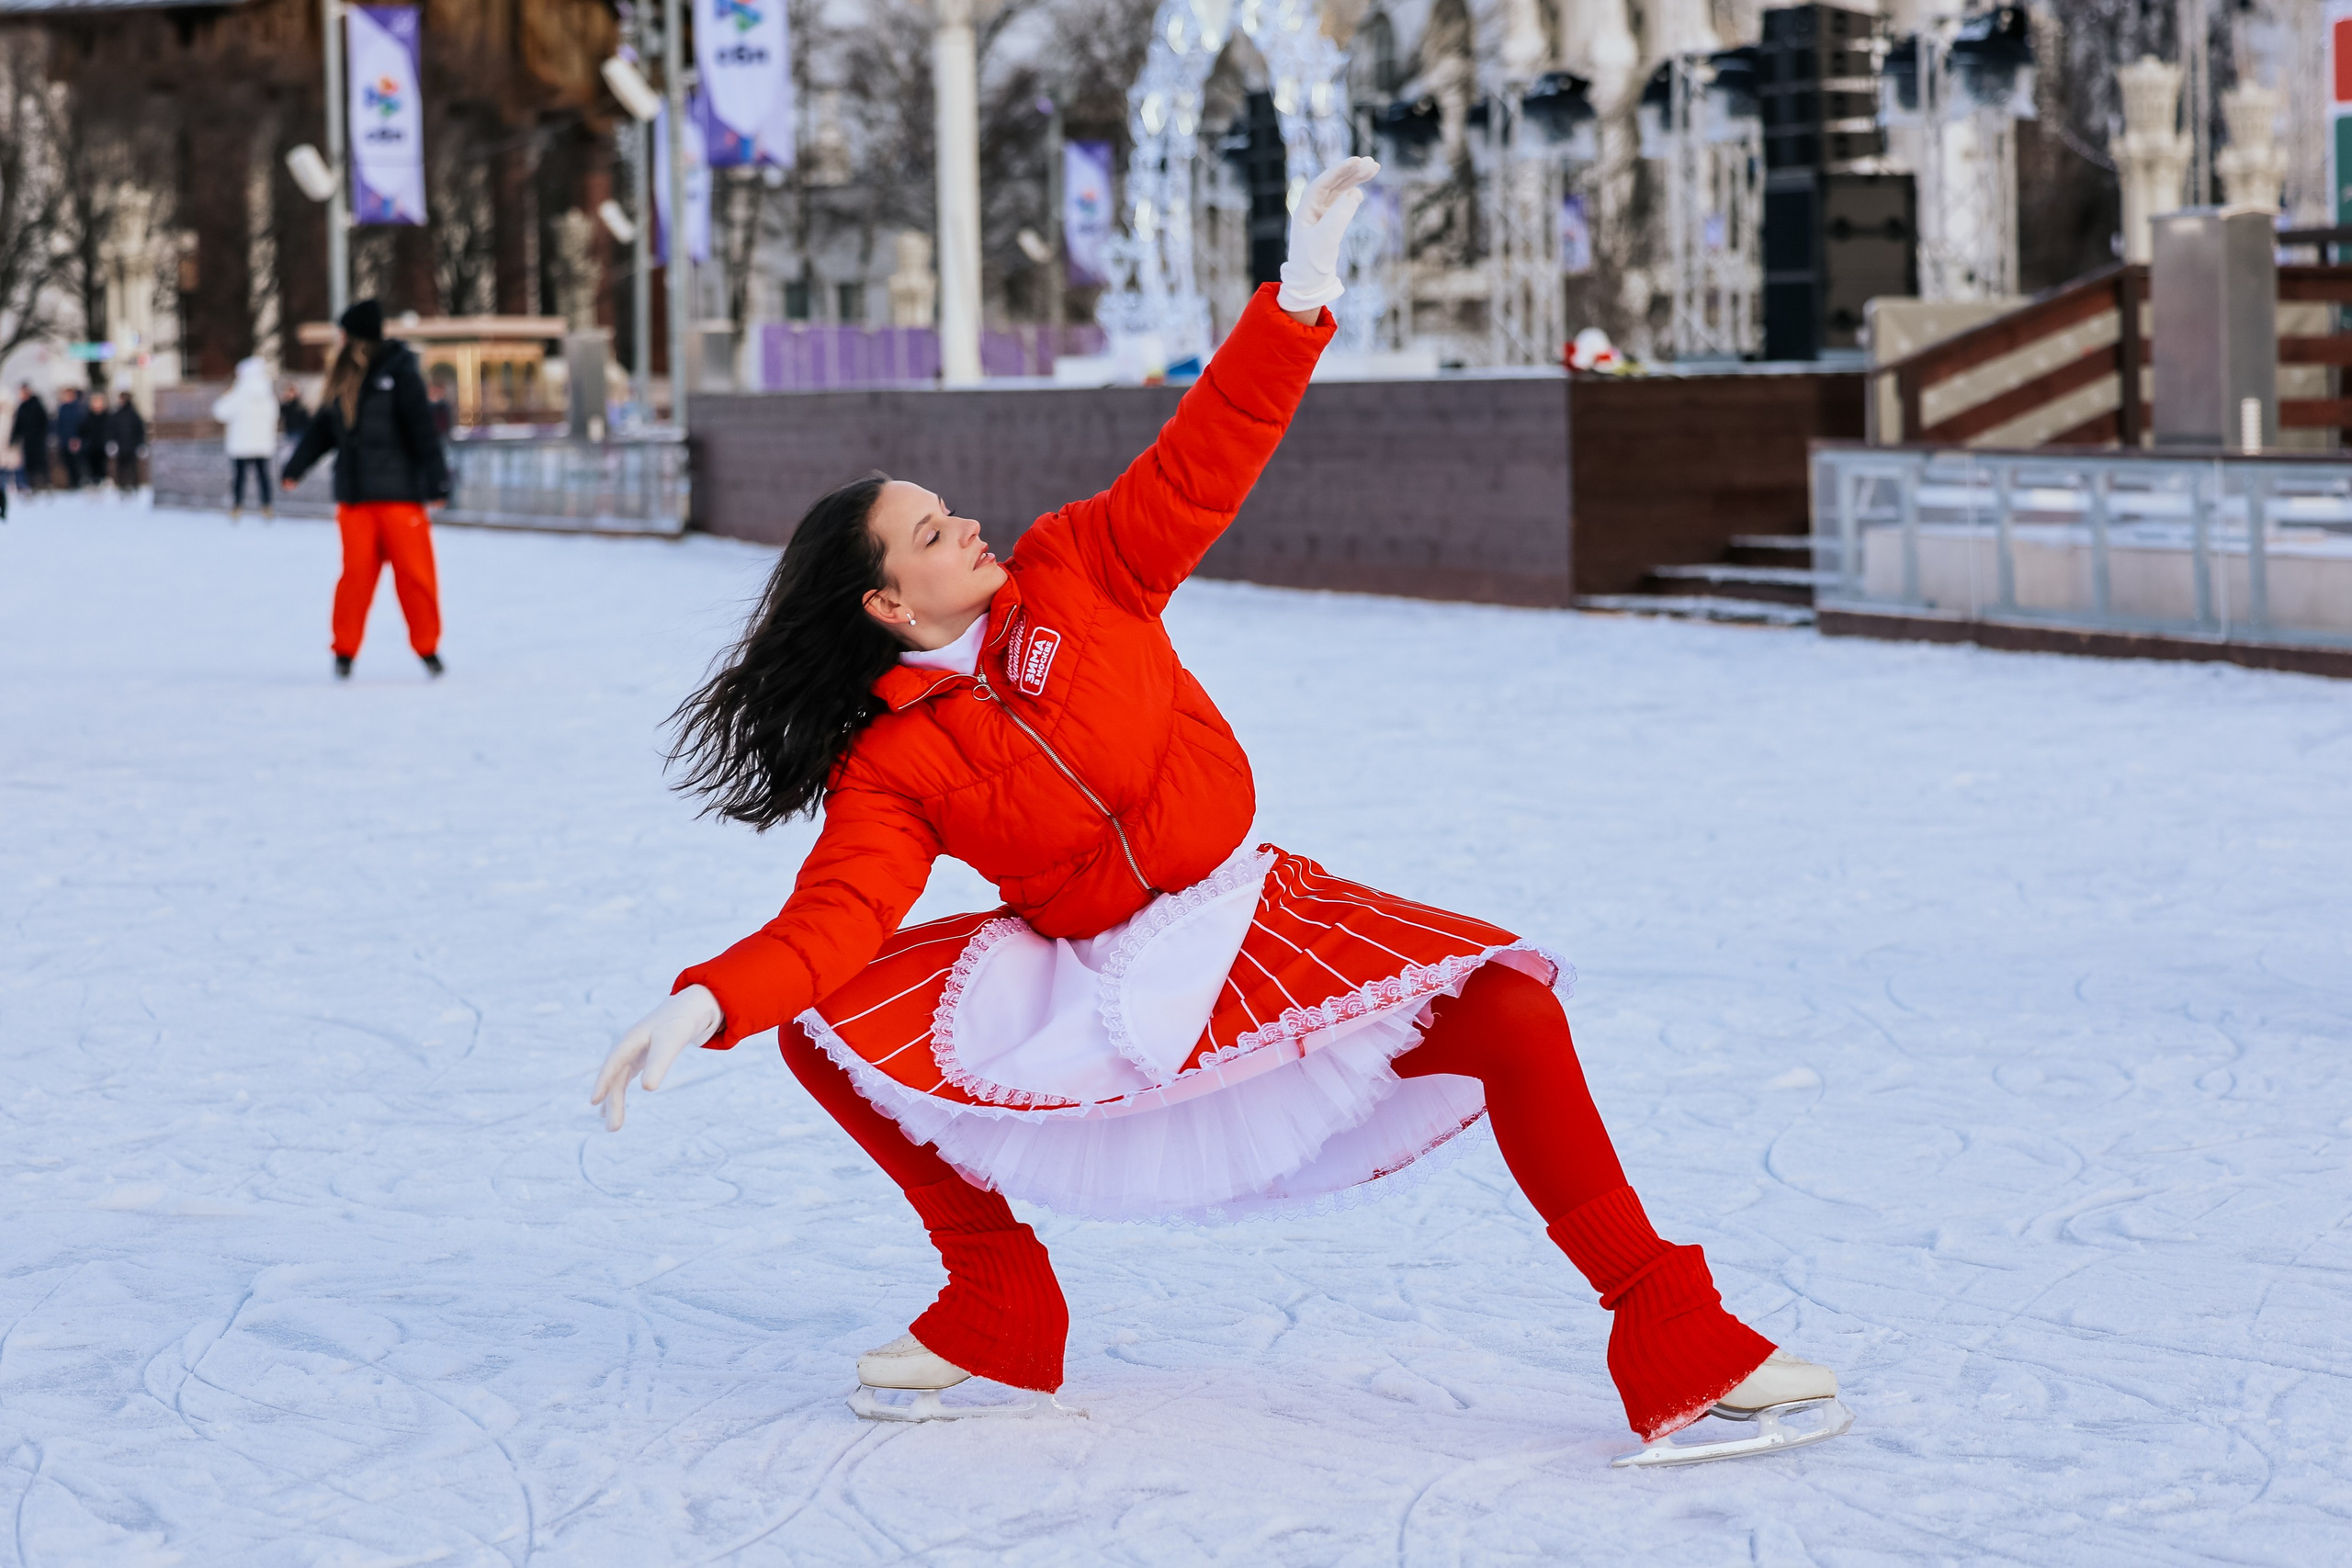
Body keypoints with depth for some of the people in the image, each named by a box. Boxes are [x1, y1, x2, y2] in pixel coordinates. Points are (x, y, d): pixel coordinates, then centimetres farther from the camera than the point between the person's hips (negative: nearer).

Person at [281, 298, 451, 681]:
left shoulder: (400, 372, -5)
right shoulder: (342, 380, 12)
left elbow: (422, 429, -8)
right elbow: (322, 429, 19)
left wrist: (436, 481, -12)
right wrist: (294, 468, 15)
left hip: (399, 494, -4)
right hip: (354, 496, 4)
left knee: (414, 573, -2)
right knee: (356, 573, -1)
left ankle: (428, 648, 12)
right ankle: (345, 651, 6)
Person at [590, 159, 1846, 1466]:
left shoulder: (1071, 575, -2)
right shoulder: (891, 764, -6)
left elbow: (1197, 466, -8)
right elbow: (832, 921, -18)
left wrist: (1298, 299, -20)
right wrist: (704, 1005, -36)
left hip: (1254, 920, -1)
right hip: (1091, 986, 1)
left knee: (1503, 1003, -24)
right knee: (829, 1017, -13)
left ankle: (1675, 1347, -21)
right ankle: (1001, 1316, 0)